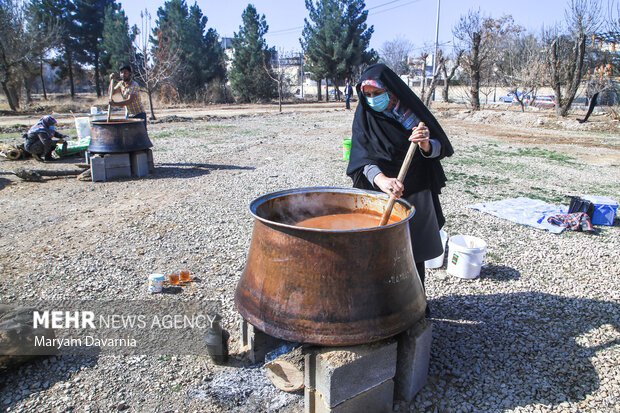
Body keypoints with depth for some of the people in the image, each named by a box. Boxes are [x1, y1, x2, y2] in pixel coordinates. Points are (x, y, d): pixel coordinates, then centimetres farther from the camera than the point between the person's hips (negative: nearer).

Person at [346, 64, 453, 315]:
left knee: (414, 253, 9)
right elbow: (363, 158, -17)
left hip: (416, 193, 1)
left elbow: (440, 149, -1)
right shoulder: (365, 117, -4)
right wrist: (382, 180, -37)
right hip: (379, 194, 0)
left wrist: (426, 145, -26)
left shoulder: (412, 111, -3)